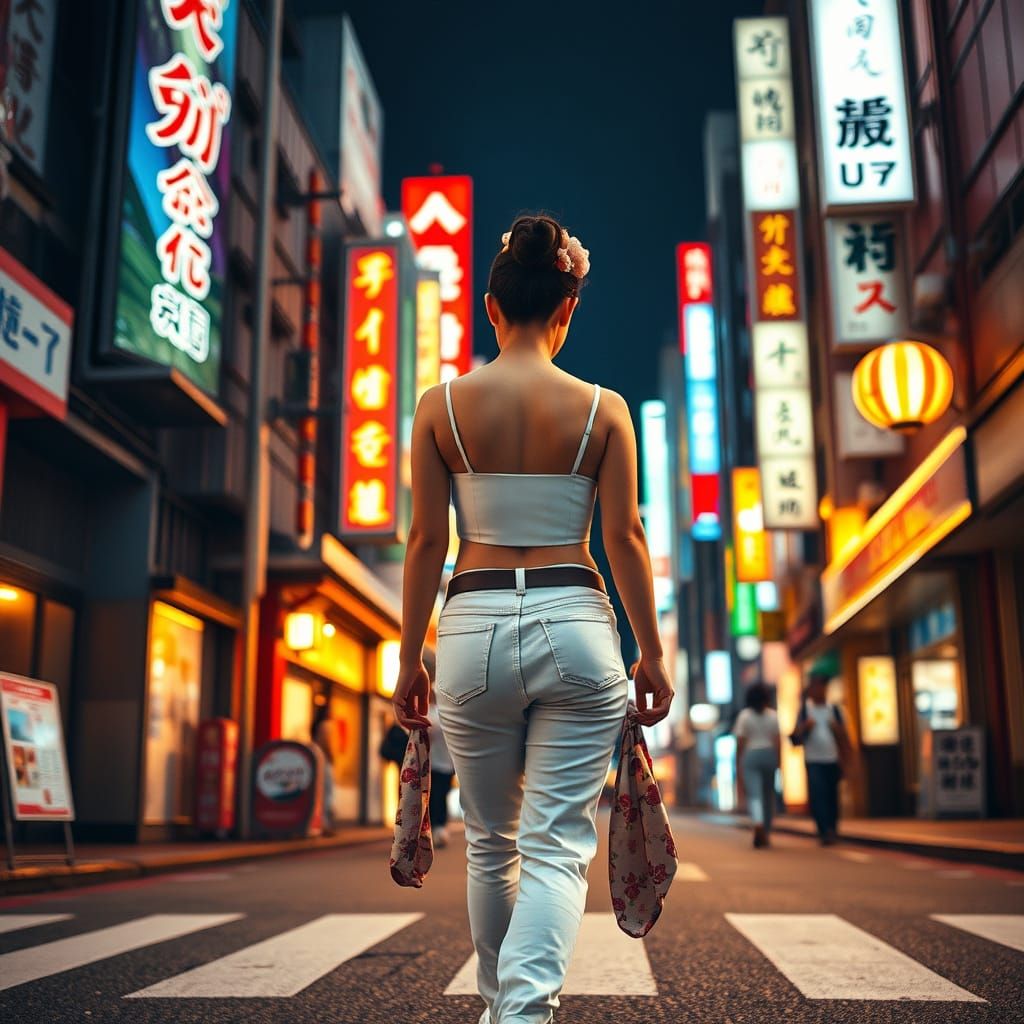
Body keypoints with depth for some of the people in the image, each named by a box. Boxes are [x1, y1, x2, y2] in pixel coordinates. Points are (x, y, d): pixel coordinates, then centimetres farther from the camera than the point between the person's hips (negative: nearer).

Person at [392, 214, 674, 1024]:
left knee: (492, 842, 19)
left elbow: (426, 542, -1)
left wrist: (411, 659, 7)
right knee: (559, 846, 4)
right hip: (576, 625, -1)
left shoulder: (441, 405, 0)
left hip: (474, 629, 2)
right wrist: (652, 654, 8)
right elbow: (625, 540, -1)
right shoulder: (603, 409, 0)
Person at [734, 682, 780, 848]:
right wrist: (778, 761, 4)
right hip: (769, 754, 2)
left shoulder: (745, 715, -4)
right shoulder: (773, 715, 1)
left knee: (754, 794, -6)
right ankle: (766, 834, 22)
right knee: (768, 795, 14)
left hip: (750, 755, -2)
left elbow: (740, 741, -6)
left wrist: (738, 760, 2)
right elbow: (778, 741, -2)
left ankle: (758, 824, -32)